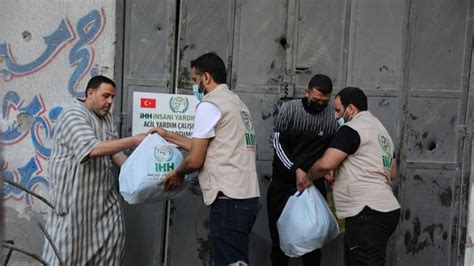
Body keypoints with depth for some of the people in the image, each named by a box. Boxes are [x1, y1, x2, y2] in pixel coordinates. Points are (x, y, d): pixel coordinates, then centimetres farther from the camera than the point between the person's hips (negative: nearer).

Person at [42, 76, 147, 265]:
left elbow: (113, 151, 9)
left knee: (112, 237, 7)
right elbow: (92, 148, -30)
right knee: (68, 246, 1)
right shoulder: (73, 115, -16)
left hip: (104, 193, 8)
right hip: (75, 193, -7)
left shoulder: (107, 117, 10)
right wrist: (133, 141, -30)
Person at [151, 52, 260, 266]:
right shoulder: (236, 102, 20)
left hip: (229, 199, -9)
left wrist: (177, 173, 12)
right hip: (246, 196, 9)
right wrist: (170, 137, 29)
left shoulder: (209, 105, -7)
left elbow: (195, 159, -9)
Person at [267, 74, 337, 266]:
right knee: (279, 234, 7)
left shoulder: (333, 117, -4)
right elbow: (278, 142, -9)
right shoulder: (289, 108, -6)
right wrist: (295, 169, -20)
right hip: (283, 181, 0)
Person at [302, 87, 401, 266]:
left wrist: (308, 177, 3)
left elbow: (326, 163, -16)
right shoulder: (381, 130, 23)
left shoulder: (351, 129, -8)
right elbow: (391, 173, 28)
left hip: (368, 214, -10)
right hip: (385, 210, 10)